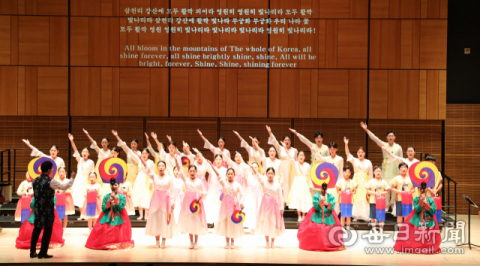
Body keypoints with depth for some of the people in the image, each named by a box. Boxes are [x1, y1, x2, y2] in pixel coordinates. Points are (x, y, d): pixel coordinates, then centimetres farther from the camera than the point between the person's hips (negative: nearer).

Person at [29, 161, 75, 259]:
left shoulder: (35, 181, 5)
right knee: (47, 230, 3)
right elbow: (64, 187, -6)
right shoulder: (51, 181, -13)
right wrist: (72, 178, 6)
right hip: (48, 210, -6)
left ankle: (32, 252, 17)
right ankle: (43, 253, 4)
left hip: (37, 208, 6)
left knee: (37, 229, 14)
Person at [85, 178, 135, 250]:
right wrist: (110, 200, -15)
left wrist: (115, 198, -18)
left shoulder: (122, 197, 0)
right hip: (107, 218, 2)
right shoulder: (106, 196, 5)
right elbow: (103, 209, -3)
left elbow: (120, 208, -13)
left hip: (119, 219, -1)